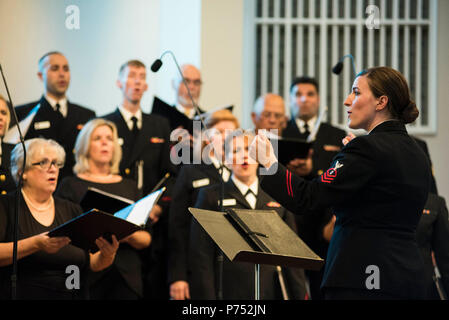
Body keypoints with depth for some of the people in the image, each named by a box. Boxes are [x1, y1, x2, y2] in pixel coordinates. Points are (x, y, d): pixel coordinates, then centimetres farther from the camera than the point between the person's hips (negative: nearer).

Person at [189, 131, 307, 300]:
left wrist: (299, 296, 7)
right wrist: (207, 298, -7)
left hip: (273, 292, 3)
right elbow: (200, 256, 1)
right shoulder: (211, 196, 7)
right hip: (230, 293, -3)